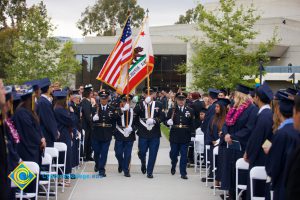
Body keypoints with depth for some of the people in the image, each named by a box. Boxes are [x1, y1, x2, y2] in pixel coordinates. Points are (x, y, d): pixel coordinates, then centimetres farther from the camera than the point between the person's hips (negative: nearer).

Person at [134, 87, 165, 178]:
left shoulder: (158, 105, 7)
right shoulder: (140, 104, 4)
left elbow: (162, 116, -2)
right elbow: (135, 112, -18)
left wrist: (154, 120, -20)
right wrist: (145, 102, -27)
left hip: (155, 134, 1)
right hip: (143, 134, 0)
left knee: (153, 154, 2)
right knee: (142, 152, 4)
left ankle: (149, 172, 13)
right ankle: (143, 163, 36)